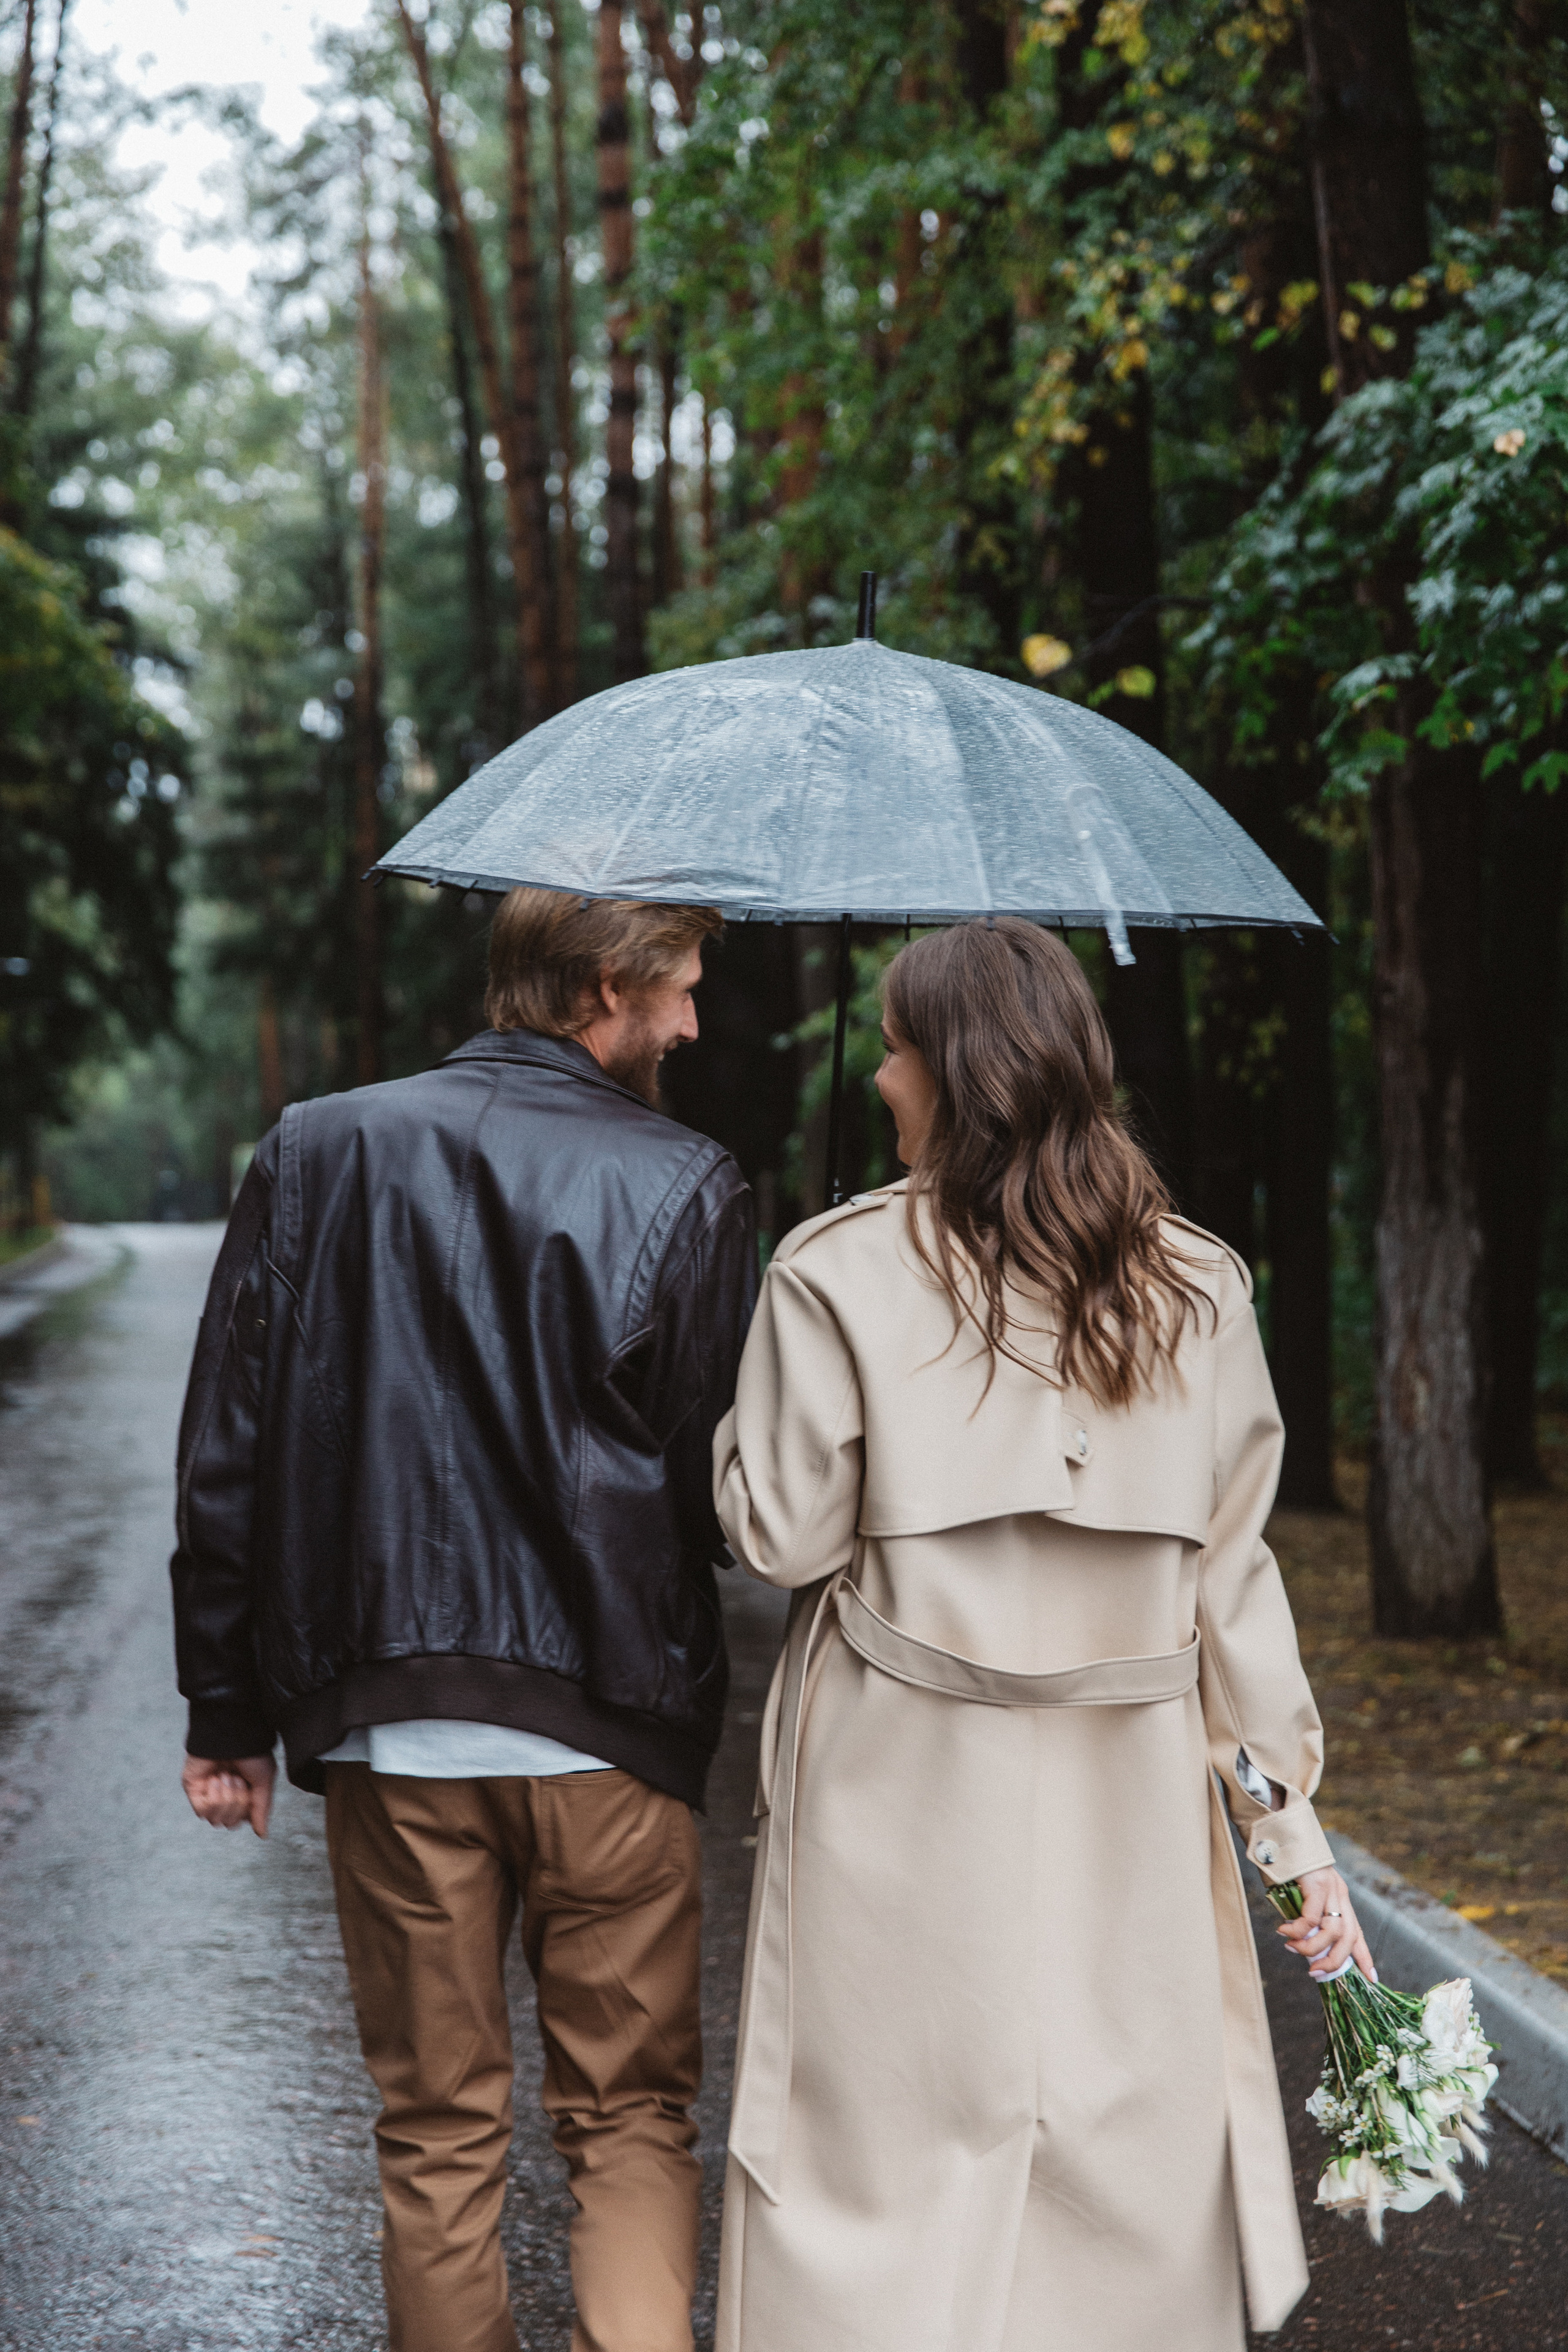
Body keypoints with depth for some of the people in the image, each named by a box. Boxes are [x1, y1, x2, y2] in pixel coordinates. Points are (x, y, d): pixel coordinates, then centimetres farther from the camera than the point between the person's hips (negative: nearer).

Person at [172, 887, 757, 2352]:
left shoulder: (316, 1155, 1)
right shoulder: (686, 1190, -7)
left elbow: (227, 1455, 2)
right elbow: (733, 1490, -8)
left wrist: (227, 1707, 9)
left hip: (389, 1734, 2)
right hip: (612, 1733, -2)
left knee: (436, 2132, 15)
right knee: (628, 2119, 12)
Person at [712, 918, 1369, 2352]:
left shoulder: (838, 1274, -8)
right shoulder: (1198, 1289, 3)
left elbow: (781, 1534, -6)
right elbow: (1230, 1571, 3)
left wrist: (751, 1410, 13)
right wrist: (1291, 1819, 8)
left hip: (903, 1803, -3)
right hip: (1128, 1806, 3)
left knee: (889, 2176, 8)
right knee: (1125, 2187, 14)